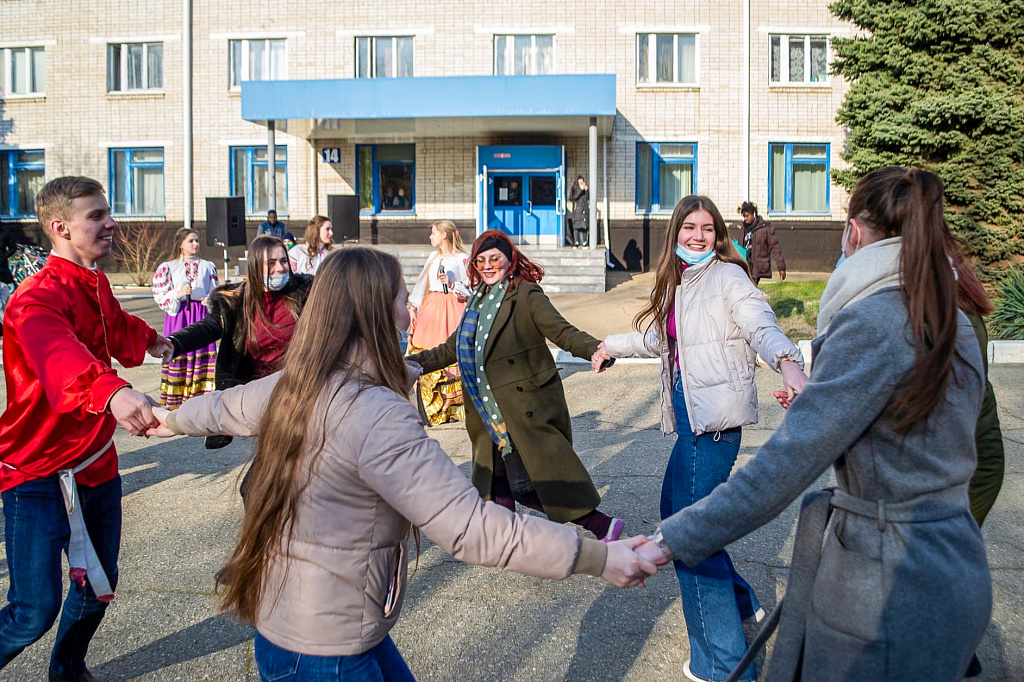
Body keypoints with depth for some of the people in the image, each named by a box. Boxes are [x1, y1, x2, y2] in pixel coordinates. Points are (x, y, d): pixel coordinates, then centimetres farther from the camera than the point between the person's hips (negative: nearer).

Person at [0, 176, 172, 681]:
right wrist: (111, 391, -64)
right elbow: (60, 357, -44)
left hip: (97, 465, 8)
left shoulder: (96, 285, 8)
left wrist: (148, 339, 53)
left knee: (98, 586, 19)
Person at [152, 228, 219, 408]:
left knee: (203, 351, -3)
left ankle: (202, 396, 2)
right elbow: (160, 296, 2)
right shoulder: (168, 267, 7)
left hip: (202, 314, 2)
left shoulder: (208, 266, 13)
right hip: (178, 315, -2)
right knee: (178, 351, -6)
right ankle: (175, 401, -2)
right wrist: (178, 294, -15)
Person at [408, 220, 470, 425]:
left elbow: (471, 289, -3)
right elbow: (423, 284, 22)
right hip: (431, 308, 6)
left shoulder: (462, 259, -2)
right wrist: (414, 306, 16)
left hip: (452, 307, -6)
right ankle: (430, 410, 6)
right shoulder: (432, 258, 18)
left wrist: (452, 284, -16)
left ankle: (454, 409, 3)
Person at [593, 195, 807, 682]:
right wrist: (610, 345, 45)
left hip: (715, 417, -9)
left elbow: (762, 327, -23)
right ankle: (739, 602, 38)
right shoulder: (679, 283, 16)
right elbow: (659, 338, 31)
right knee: (675, 510, 20)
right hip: (691, 414, 9)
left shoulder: (727, 276, -8)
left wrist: (788, 364, -43)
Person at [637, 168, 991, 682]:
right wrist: (816, 399, 28)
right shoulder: (955, 325, 7)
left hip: (892, 588, -8)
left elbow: (791, 459, -27)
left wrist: (674, 540, -25)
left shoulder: (872, 321, -21)